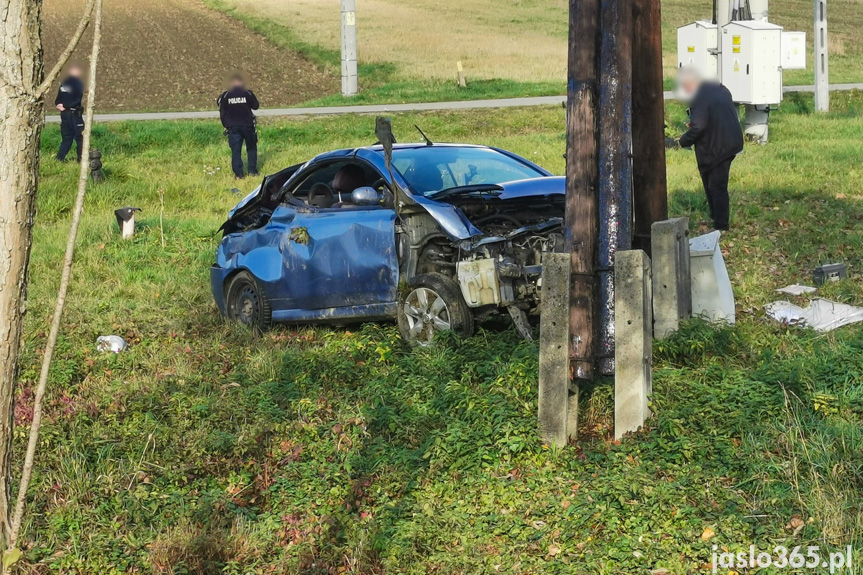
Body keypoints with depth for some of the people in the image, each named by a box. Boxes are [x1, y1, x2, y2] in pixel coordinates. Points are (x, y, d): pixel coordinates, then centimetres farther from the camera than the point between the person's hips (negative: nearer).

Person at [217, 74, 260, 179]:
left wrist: (226, 125, 11)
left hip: (233, 127, 0)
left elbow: (222, 112, 2)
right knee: (251, 148, 15)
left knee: (235, 150, 3)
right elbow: (256, 106, 6)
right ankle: (252, 171, 12)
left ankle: (239, 174, -3)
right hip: (247, 125, 0)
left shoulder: (225, 95, -2)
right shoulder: (248, 93, -6)